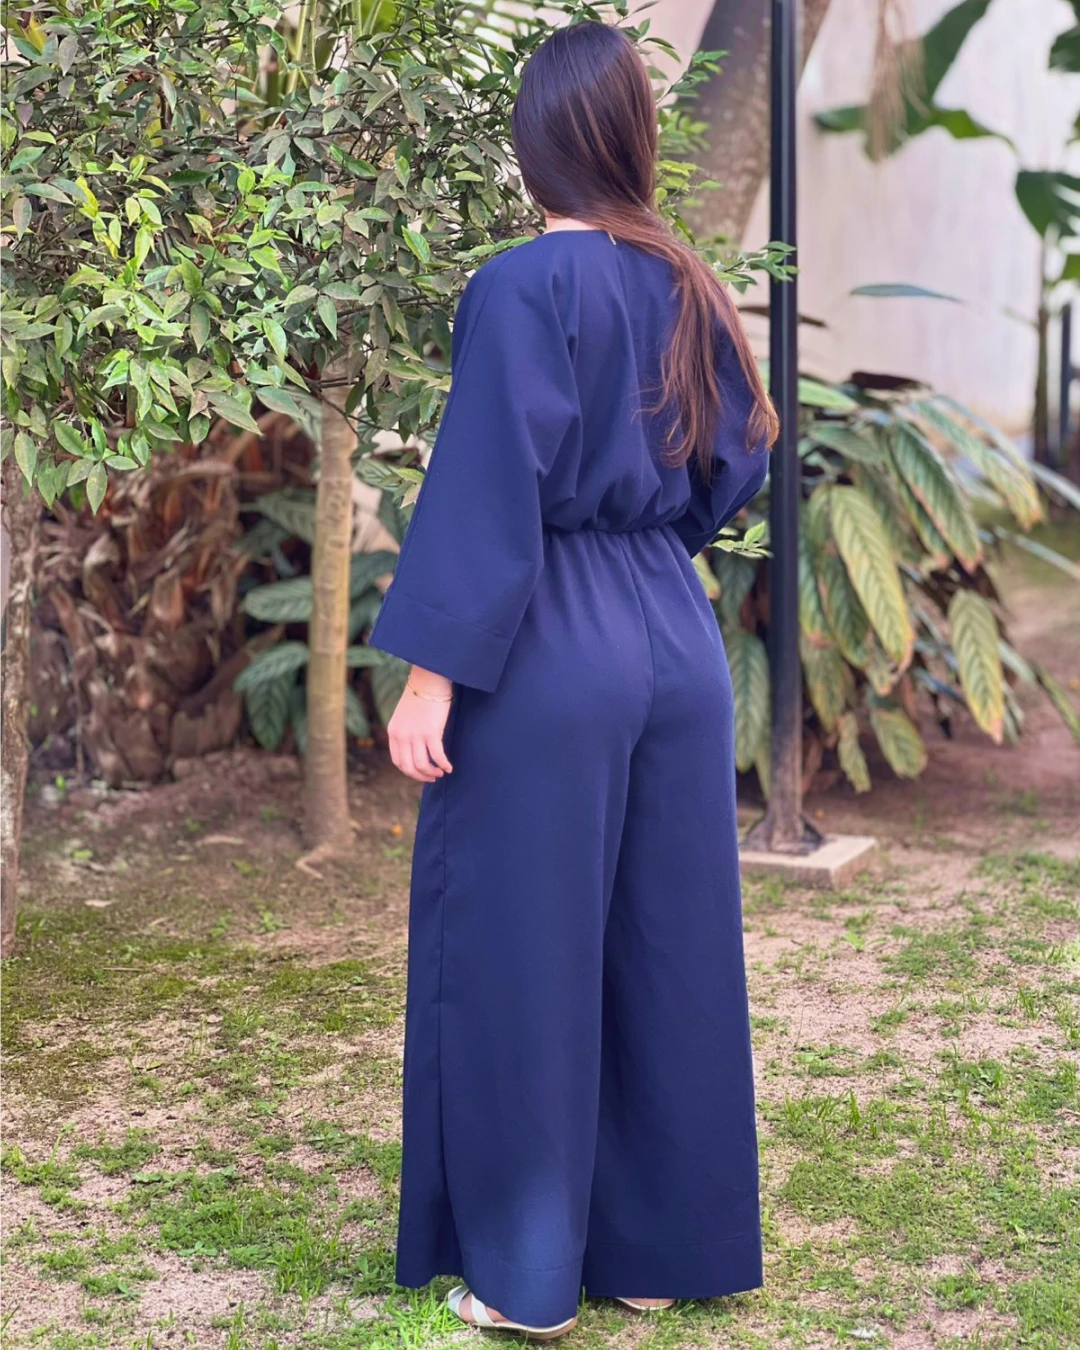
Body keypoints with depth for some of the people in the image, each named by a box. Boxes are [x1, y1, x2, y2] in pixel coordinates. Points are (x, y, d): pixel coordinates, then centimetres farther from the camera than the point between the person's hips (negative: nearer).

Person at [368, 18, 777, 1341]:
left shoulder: (522, 288, -12)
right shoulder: (687, 288, 6)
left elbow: (486, 492, -18)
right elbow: (735, 464, 13)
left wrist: (431, 674, -16)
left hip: (548, 657, -6)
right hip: (673, 640, 6)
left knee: (521, 951, 4)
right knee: (665, 948, 12)